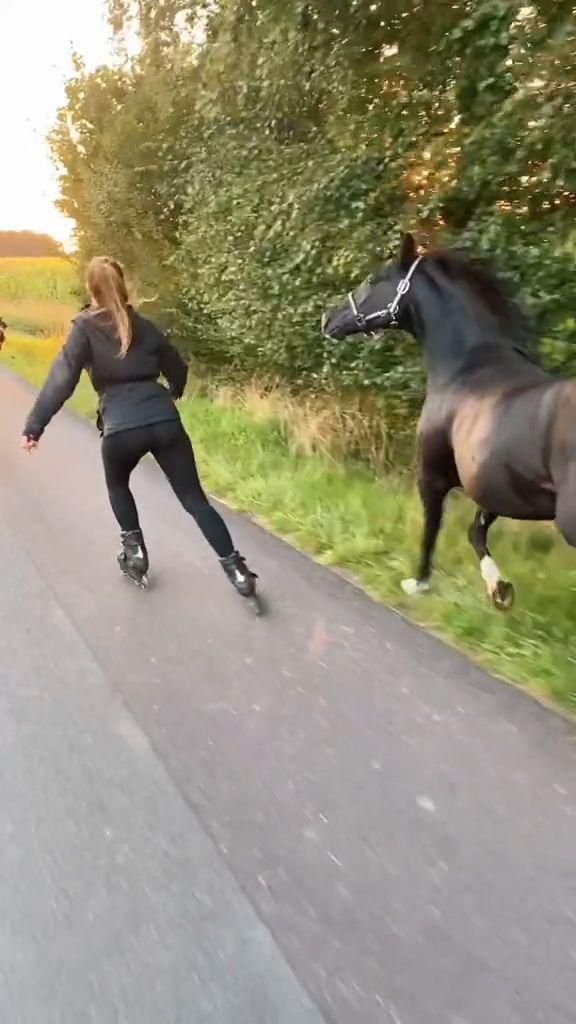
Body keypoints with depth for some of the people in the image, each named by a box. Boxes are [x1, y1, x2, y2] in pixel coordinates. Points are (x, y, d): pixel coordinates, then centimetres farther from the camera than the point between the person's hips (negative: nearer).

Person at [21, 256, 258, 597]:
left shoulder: (86, 327, 5)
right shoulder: (144, 325, 16)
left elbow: (62, 379, -7)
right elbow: (178, 370, 24)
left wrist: (35, 425, -7)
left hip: (121, 429, -2)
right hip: (165, 421, 3)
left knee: (117, 486, 30)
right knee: (194, 498, 7)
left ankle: (135, 550, 25)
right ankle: (236, 569, 1)